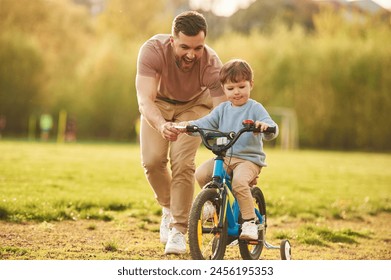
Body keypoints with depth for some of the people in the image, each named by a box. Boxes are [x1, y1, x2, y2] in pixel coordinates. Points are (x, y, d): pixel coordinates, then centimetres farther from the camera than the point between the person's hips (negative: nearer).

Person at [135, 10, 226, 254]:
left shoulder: (212, 64, -37)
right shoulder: (153, 50, -37)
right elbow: (145, 100, -43)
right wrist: (161, 125, -64)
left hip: (194, 104, -1)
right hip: (158, 103, 1)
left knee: (183, 163, -18)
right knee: (152, 160, -13)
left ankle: (179, 230, -6)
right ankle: (168, 208, 16)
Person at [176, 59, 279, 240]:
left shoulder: (255, 108, -2)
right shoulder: (223, 109, 13)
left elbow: (272, 131, -13)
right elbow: (206, 123, 5)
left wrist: (265, 126, -38)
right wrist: (189, 125, -14)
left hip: (249, 159, -5)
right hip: (224, 156, 5)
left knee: (239, 182, -34)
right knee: (201, 174, -19)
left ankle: (250, 222, -20)